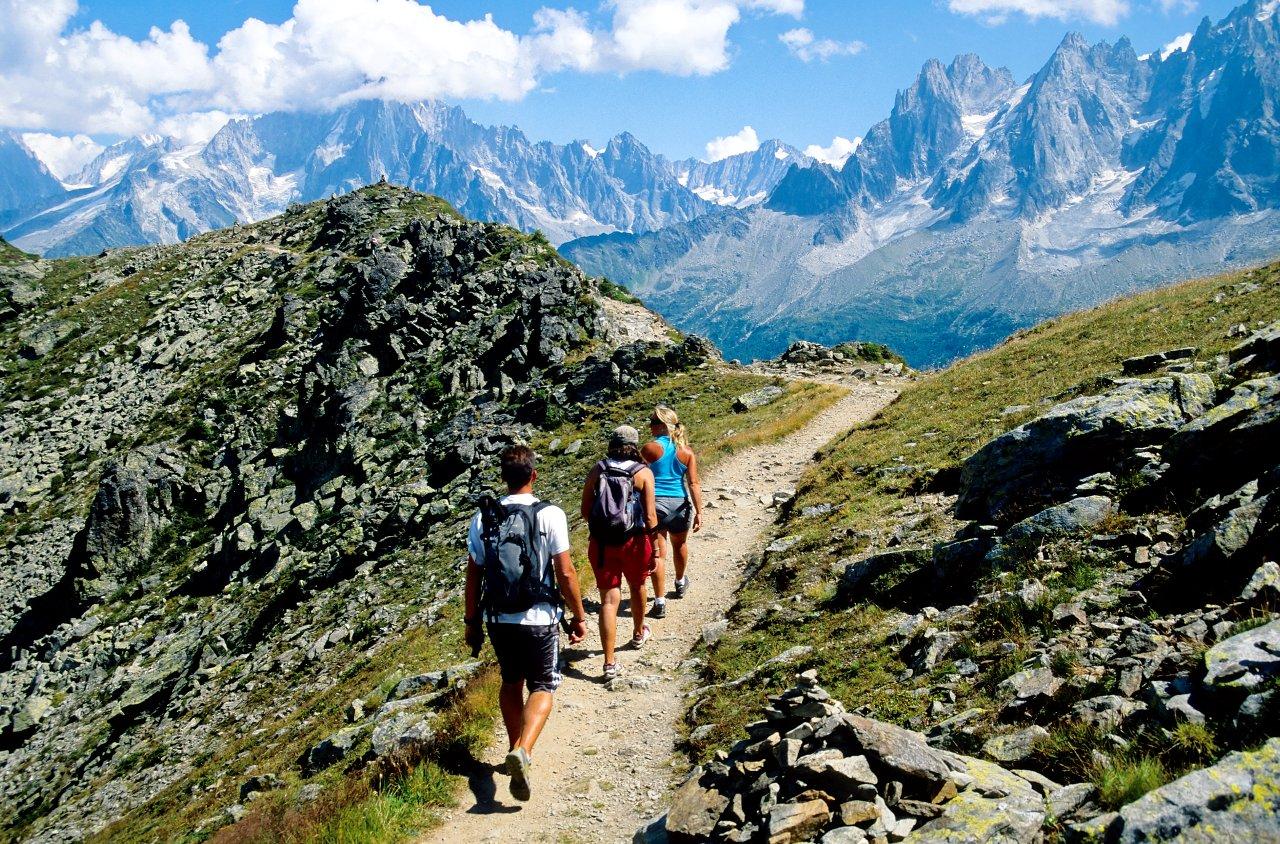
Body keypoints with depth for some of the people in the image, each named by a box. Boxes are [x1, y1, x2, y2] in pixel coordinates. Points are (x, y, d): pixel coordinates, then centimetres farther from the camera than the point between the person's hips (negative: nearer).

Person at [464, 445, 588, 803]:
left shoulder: (483, 517, -2)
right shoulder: (550, 515, -12)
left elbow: (474, 574, 2)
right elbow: (565, 573, -11)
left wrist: (472, 621, 13)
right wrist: (579, 616, 1)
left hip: (497, 619, 3)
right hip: (538, 619, -3)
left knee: (511, 682, 24)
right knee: (542, 686, 9)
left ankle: (517, 749, 33)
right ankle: (523, 749, -14)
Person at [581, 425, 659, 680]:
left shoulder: (597, 470, -1)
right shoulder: (643, 472, -7)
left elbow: (585, 510, 2)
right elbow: (650, 515, -11)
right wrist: (654, 547, -4)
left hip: (602, 543, 1)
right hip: (634, 541, 0)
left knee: (609, 600, 3)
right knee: (637, 586, 27)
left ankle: (610, 663, -3)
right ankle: (639, 634, 50)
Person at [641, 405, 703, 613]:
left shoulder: (649, 449, -10)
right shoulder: (687, 452, 0)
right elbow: (694, 484, -3)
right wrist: (698, 512, -1)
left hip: (654, 504, -4)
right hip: (679, 503, 4)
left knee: (658, 553, 1)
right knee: (679, 545, 27)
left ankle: (660, 602, -1)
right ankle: (680, 583, 50)